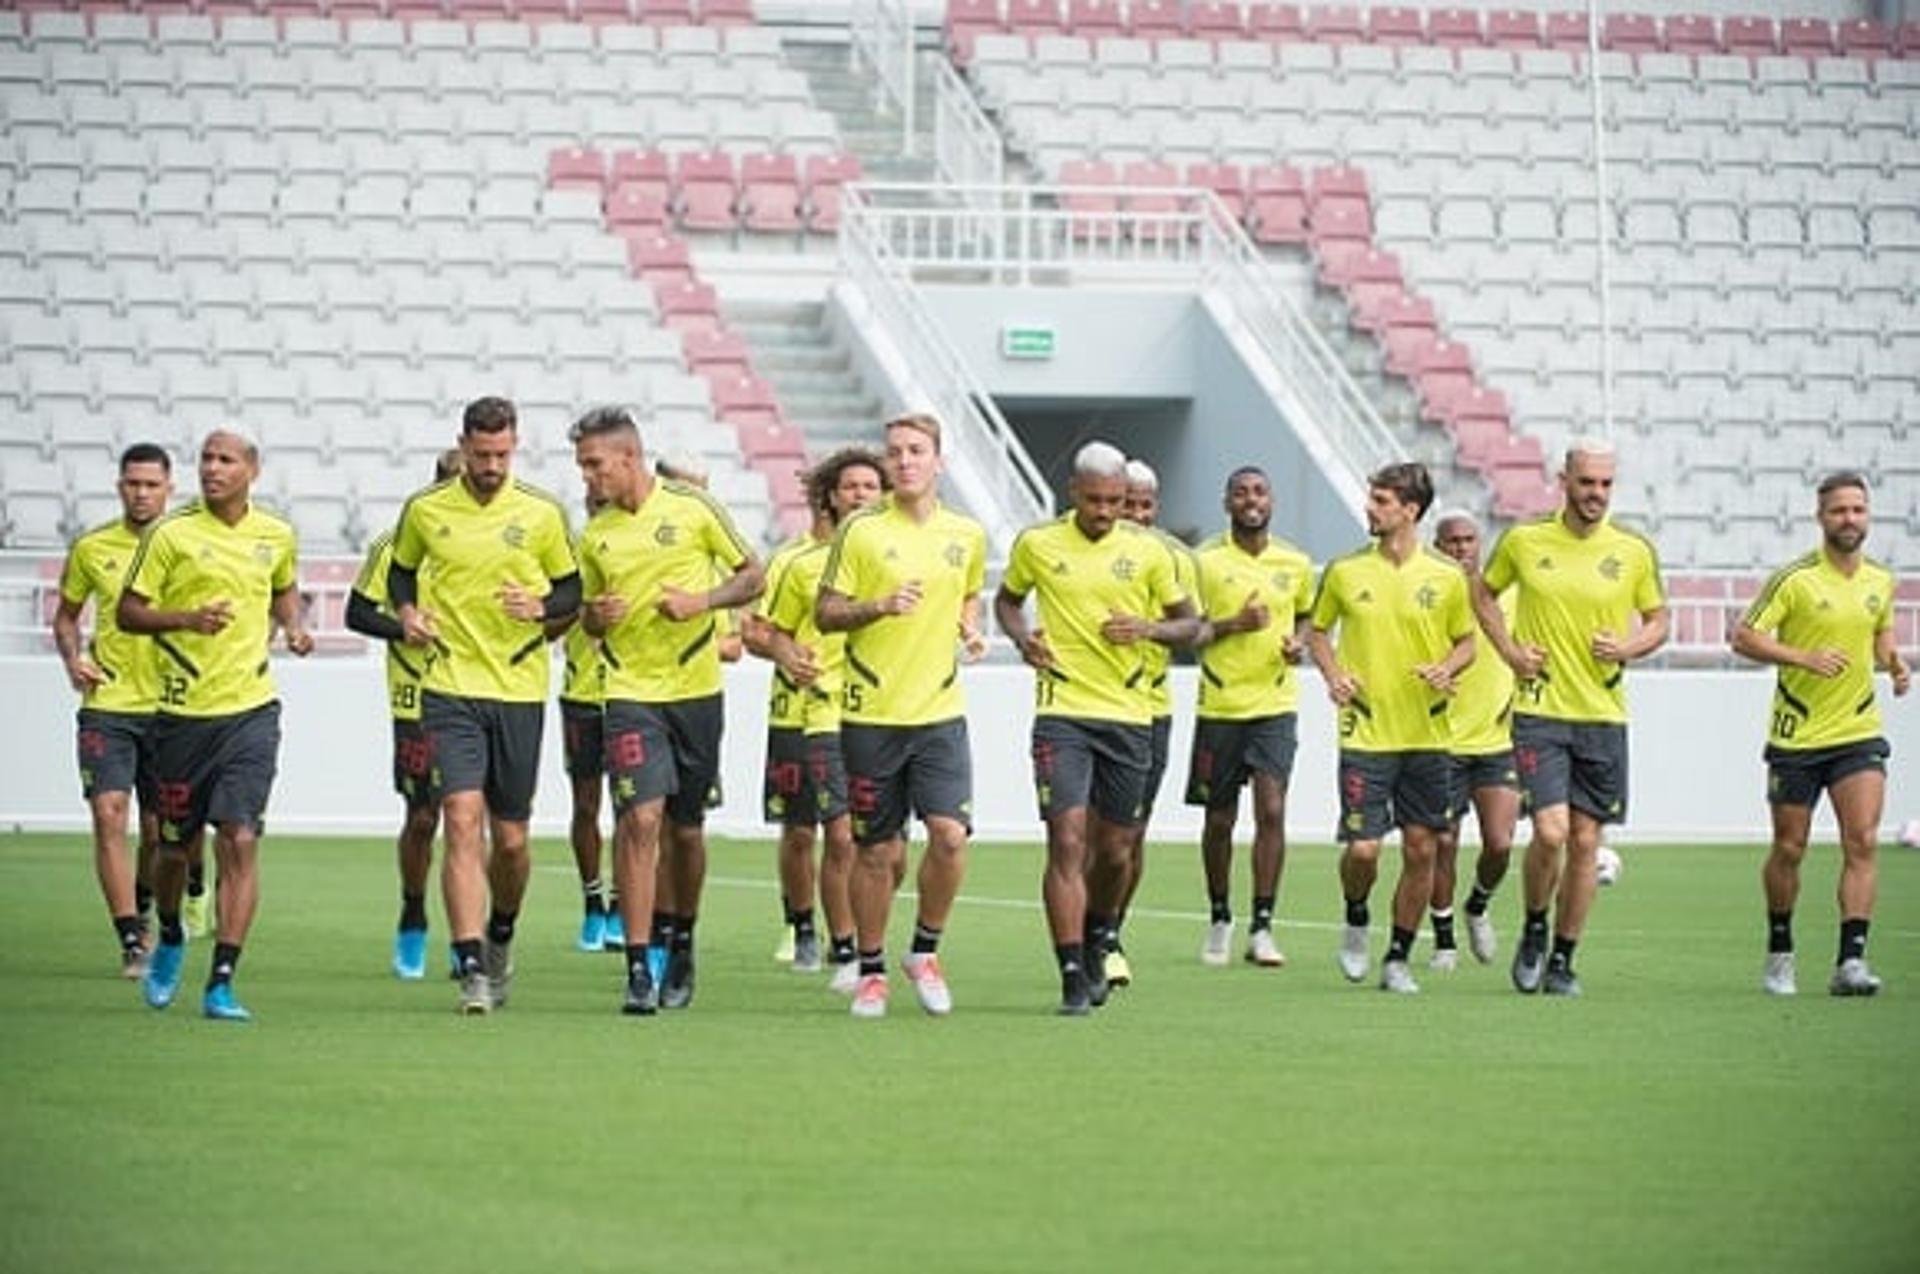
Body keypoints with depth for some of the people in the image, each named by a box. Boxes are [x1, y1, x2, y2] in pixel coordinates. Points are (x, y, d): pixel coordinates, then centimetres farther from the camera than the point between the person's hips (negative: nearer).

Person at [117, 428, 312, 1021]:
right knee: (175, 845, 8)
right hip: (183, 710, -1)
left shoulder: (276, 536, 6)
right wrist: (186, 618, -19)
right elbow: (127, 611, -3)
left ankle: (222, 983, -11)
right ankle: (170, 939, 40)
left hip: (251, 709, 1)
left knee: (240, 840, -12)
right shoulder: (171, 533, -5)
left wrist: (294, 624, 7)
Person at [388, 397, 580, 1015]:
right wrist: (407, 611, -2)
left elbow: (571, 588, 10)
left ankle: (500, 937, 37)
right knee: (462, 821, -15)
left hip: (521, 690, 1)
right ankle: (472, 970, -17)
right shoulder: (424, 510, 2)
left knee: (511, 839, 7)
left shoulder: (542, 513, 1)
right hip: (451, 688, -1)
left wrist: (540, 607, -11)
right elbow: (401, 570, 18)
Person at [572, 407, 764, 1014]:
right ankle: (638, 967, -14)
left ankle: (682, 942, 31)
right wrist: (595, 617, -7)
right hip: (630, 692, 1)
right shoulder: (595, 533, 5)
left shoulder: (692, 507, -3)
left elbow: (753, 575, 4)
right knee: (640, 818, -14)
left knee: (686, 828, 8)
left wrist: (703, 601, -13)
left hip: (697, 690, -1)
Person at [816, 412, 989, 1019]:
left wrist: (970, 629, 5)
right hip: (872, 713, -2)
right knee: (877, 851, 2)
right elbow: (825, 612, -1)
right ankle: (871, 971, 18)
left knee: (950, 834, -13)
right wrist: (880, 607, -18)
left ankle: (925, 951, 9)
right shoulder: (861, 530, -3)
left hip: (941, 712, 2)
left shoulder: (967, 535, 8)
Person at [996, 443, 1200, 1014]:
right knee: (1067, 839, -14)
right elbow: (1007, 599, 19)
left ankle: (1096, 946, 37)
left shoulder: (1148, 552, 2)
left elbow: (1188, 622, 11)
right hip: (1061, 710, -2)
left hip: (1129, 713, 2)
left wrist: (1148, 629, -10)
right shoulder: (1036, 545, 1)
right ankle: (1073, 977, -13)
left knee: (1114, 850, 9)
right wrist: (1022, 637, -2)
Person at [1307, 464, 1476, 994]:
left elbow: (1466, 642, 12)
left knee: (1420, 850, 2)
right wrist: (1332, 674, -4)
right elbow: (1318, 630, 15)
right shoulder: (1344, 572, 0)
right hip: (1365, 732, -1)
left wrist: (1446, 669, -9)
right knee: (1362, 848, -8)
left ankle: (1398, 959, 15)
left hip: (1428, 736, 1)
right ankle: (1355, 922, 23)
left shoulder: (1446, 577, 0)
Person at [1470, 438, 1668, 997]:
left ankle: (1562, 960, 15)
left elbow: (1658, 620, 12)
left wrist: (1627, 648, -9)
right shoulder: (1524, 542, 0)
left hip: (1604, 715, 2)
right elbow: (1483, 592, 17)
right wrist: (1509, 650, 2)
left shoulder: (1635, 551, 2)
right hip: (1539, 712, -2)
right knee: (1550, 831, -14)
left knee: (1585, 840, 3)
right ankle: (1534, 930, 12)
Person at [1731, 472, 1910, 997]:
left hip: (1859, 733, 3)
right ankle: (1780, 951, 26)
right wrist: (1804, 657, -23)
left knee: (1862, 841, -12)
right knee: (1789, 849, 6)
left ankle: (1851, 960, -14)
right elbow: (1744, 637, -11)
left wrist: (1894, 663, 3)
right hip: (1796, 736, -3)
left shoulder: (1881, 581, 6)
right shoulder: (1794, 579, -10)